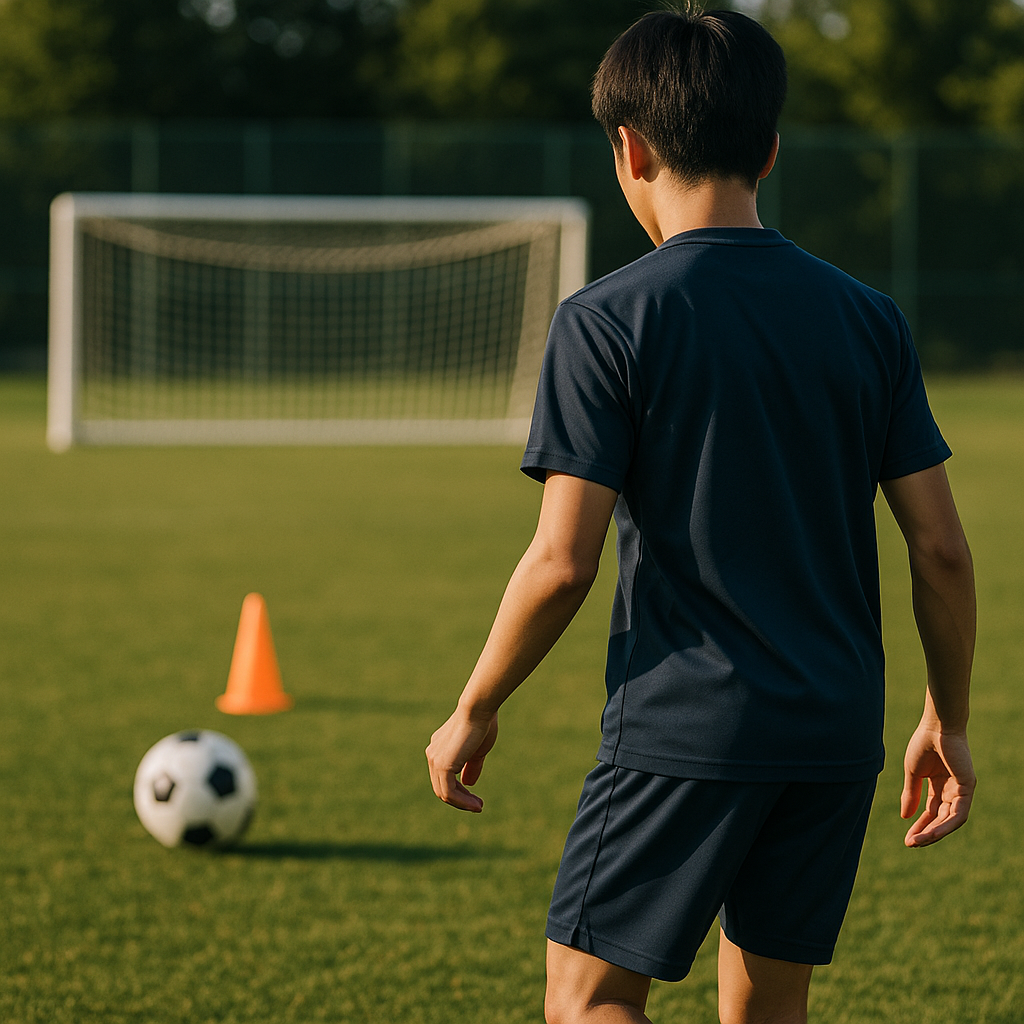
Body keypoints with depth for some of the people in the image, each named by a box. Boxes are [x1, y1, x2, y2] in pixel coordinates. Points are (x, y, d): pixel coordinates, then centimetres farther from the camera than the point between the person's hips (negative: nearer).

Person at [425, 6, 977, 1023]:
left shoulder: (606, 322, -8)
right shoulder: (867, 319, 5)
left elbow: (561, 564, -12)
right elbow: (941, 549, 4)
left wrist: (473, 711, 2)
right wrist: (947, 720, 17)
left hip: (684, 730, -5)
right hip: (837, 736, 5)